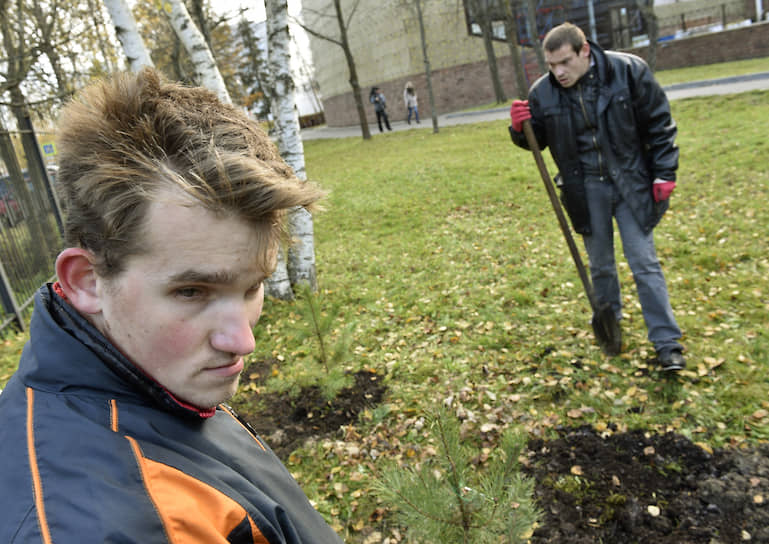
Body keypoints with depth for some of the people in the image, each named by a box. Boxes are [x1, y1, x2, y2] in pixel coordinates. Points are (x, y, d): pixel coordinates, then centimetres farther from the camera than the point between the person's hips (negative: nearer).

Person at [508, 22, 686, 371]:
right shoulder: (542, 92, -6)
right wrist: (520, 128, -17)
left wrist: (664, 173, -5)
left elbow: (658, 123, -3)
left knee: (644, 262, -1)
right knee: (600, 263, 14)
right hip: (585, 189, 2)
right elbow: (536, 140, 6)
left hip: (631, 182, -2)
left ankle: (667, 343, 7)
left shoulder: (628, 71, -10)